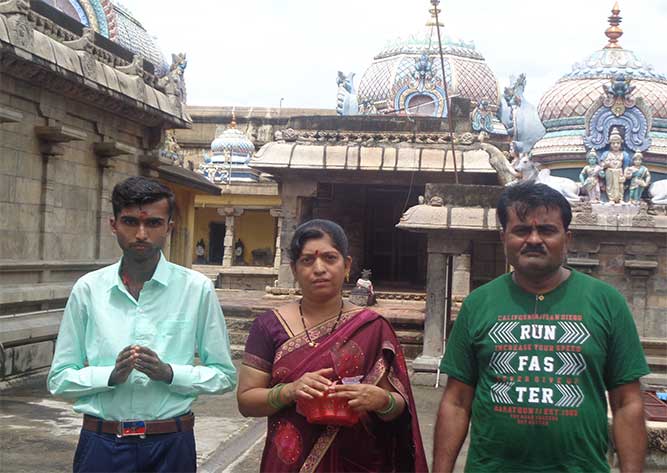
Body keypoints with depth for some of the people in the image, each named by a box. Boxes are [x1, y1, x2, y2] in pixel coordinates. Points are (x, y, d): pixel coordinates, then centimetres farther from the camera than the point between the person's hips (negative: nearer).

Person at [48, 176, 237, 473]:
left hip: (170, 446, 0)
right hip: (101, 444, 1)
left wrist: (168, 373, -17)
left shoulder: (196, 289, -5)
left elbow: (224, 376, -2)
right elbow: (59, 380, 1)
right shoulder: (88, 289, -2)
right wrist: (112, 375, -16)